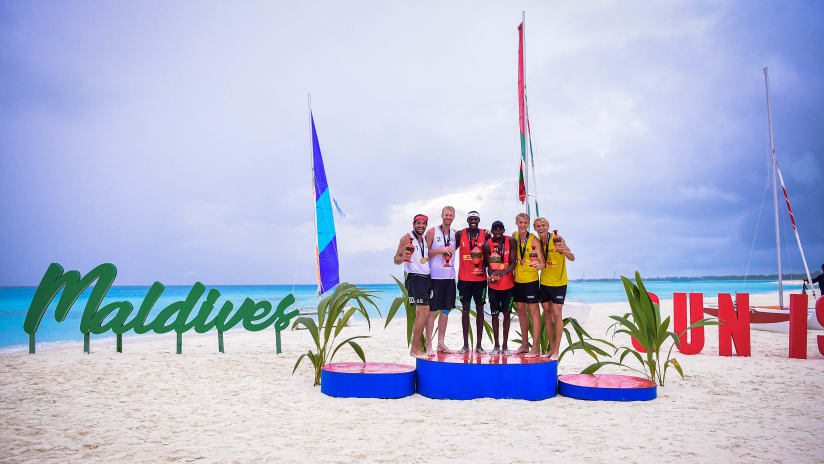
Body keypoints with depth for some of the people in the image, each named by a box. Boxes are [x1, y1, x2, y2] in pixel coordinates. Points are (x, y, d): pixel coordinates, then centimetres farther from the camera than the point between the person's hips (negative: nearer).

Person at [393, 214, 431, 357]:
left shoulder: (425, 239, 16)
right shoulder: (407, 238, -5)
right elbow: (396, 259, -8)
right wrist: (402, 258, -30)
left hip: (426, 278, 8)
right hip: (414, 278, -8)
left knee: (421, 313, 8)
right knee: (423, 312, -14)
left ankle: (416, 347, 15)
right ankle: (415, 349, -11)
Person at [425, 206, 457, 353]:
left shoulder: (455, 233, 11)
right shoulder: (432, 232, -3)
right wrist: (440, 250, -16)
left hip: (450, 276, 5)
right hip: (435, 276, -5)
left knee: (446, 310, 9)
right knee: (432, 310, -3)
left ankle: (441, 343, 18)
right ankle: (428, 344, 3)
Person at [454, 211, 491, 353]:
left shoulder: (485, 234, 2)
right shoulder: (460, 234, 2)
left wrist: (484, 268, -8)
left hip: (480, 278, 0)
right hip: (464, 278, 0)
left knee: (479, 309, 5)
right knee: (465, 308, 4)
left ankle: (479, 344, 11)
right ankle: (465, 344, 10)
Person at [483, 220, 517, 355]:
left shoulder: (511, 241, -6)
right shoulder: (487, 245, -7)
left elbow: (513, 262, -9)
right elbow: (488, 265, -7)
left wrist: (503, 272, -26)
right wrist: (492, 274, -28)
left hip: (508, 284, 0)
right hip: (494, 285, 0)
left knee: (506, 313, 6)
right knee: (494, 314, 5)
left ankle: (505, 346, 14)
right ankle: (496, 345, 15)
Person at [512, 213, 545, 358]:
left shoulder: (534, 240, -11)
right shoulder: (514, 236, 4)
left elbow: (542, 262, -16)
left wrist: (538, 265, -36)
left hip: (531, 279, -6)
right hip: (517, 279, 6)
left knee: (533, 310, -5)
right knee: (521, 310, 12)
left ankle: (535, 347, -2)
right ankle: (524, 344, 23)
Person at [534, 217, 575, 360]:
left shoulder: (557, 239, -13)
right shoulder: (537, 241, 2)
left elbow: (572, 258, -18)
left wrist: (564, 250, -37)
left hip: (558, 282, -5)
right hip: (544, 282, 5)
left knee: (557, 314, -5)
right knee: (547, 313, 10)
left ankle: (556, 351, 2)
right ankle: (551, 347, 22)